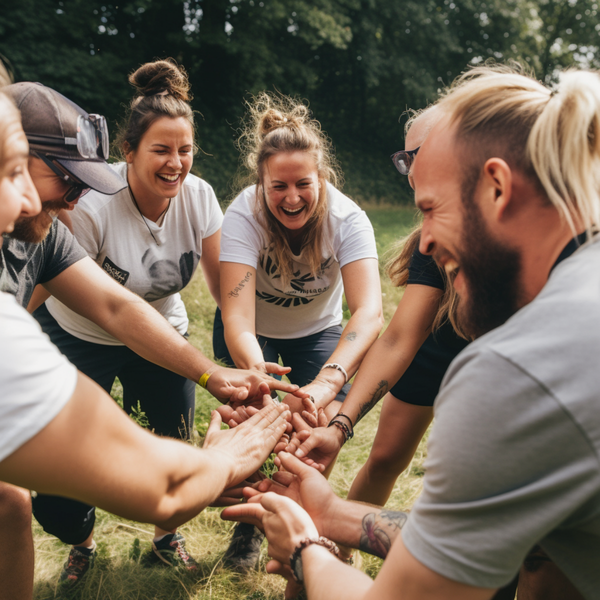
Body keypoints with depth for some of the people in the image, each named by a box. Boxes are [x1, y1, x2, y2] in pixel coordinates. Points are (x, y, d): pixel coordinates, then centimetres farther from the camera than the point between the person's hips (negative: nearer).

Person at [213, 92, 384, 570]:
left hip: (317, 330, 1)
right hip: (255, 333, 0)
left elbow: (369, 311, -41)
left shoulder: (347, 218, -28)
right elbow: (237, 315, -41)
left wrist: (328, 382, -58)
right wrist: (257, 376, -60)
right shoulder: (243, 217, -30)